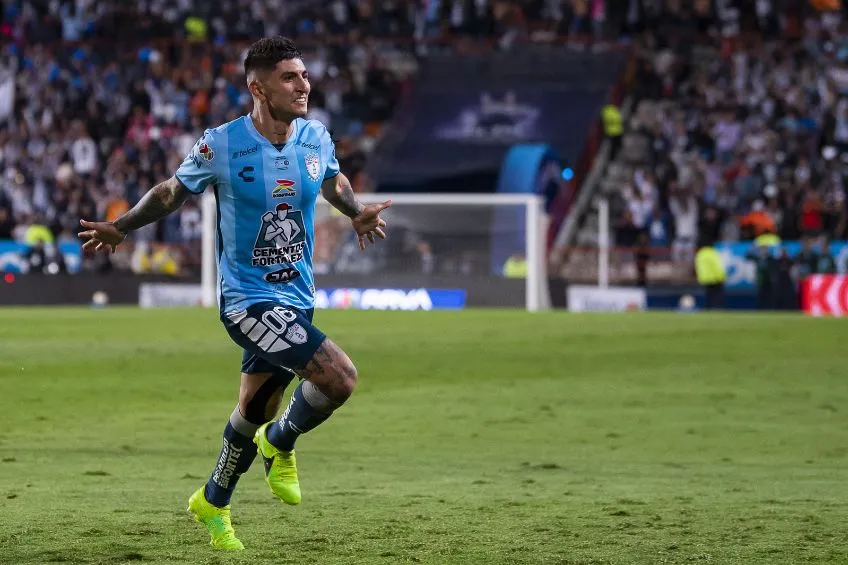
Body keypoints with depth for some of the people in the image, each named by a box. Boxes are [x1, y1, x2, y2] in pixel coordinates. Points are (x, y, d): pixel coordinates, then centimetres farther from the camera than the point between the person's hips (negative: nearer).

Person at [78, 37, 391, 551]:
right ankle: (280, 443, 7)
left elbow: (333, 180, 23)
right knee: (340, 377, -23)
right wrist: (122, 228, -4)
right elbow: (174, 191, 3)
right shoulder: (222, 144, -14)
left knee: (255, 413, 18)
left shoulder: (316, 138, -1)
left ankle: (213, 504, 42)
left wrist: (357, 213, 8)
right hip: (248, 299, -6)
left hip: (297, 299, 6)